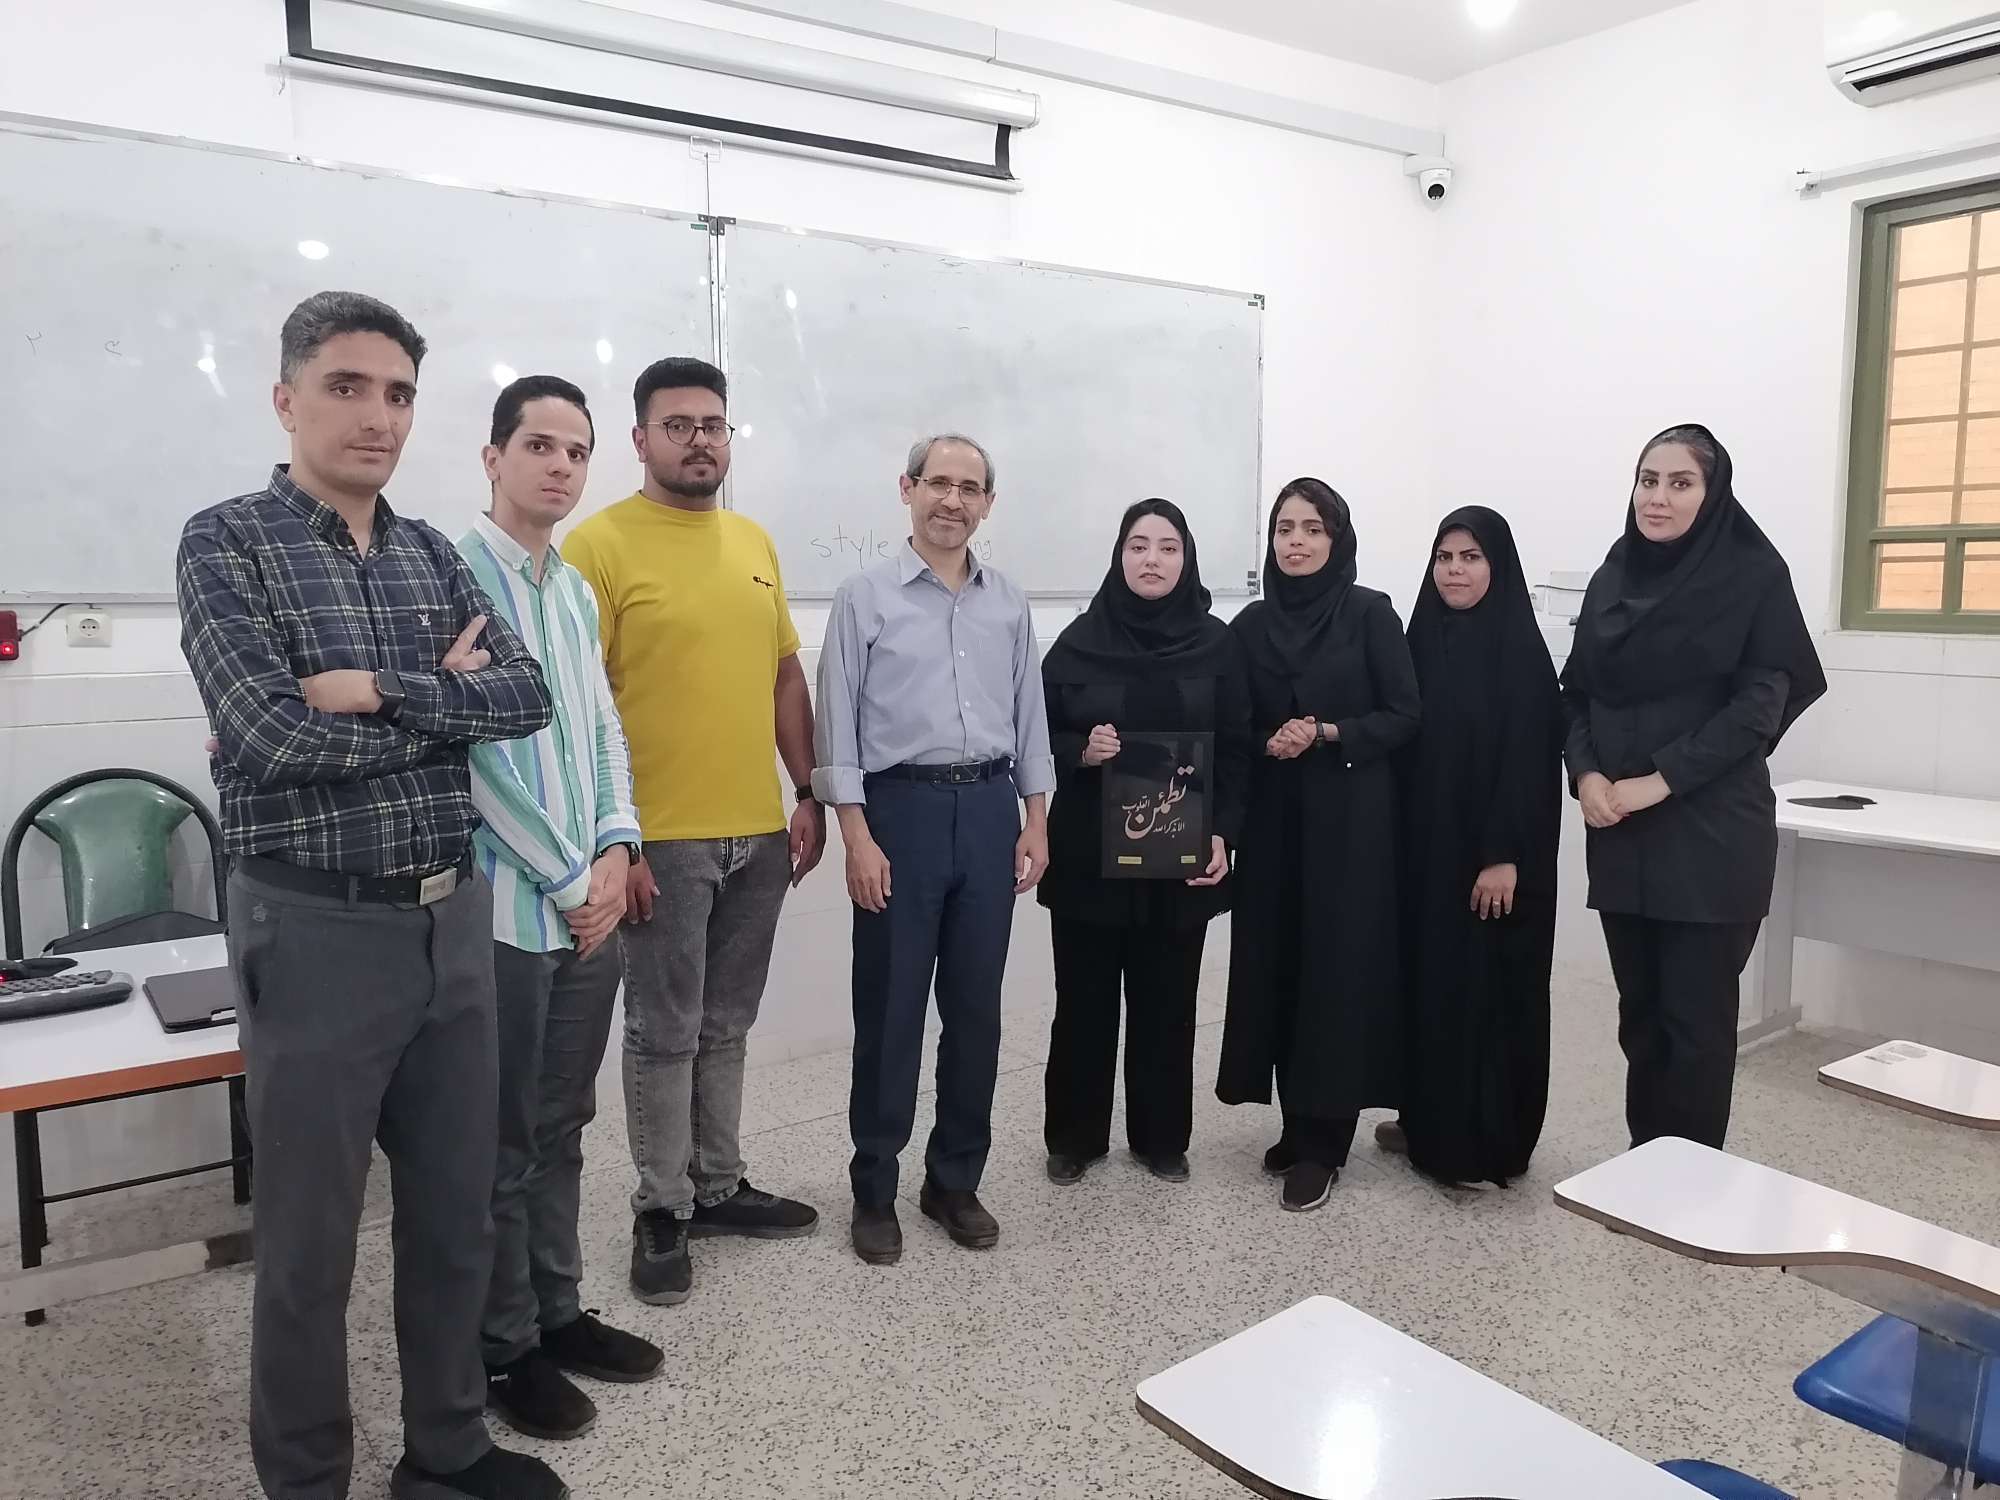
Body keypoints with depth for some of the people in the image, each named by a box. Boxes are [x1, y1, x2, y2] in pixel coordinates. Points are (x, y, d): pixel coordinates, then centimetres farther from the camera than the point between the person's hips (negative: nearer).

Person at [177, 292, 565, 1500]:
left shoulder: (433, 555, 9)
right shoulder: (228, 542, -7)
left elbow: (526, 695, -4)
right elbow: (269, 733, -20)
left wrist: (378, 692, -17)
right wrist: (444, 698, -8)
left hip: (454, 921, 6)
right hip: (318, 931, -5)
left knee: (456, 1214, 17)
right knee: (311, 1240, 10)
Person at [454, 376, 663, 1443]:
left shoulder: (576, 590, 12)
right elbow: (477, 754, -16)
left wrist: (616, 849, -1)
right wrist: (570, 880, -12)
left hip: (592, 902, 7)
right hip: (508, 906, -7)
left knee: (561, 1127, 18)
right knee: (505, 1142, 6)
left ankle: (557, 1313, 32)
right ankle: (504, 1349, 22)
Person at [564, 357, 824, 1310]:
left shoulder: (754, 543, 12)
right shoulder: (600, 543, -8)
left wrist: (808, 796, 10)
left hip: (759, 833, 6)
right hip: (663, 838, -6)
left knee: (725, 1026, 17)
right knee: (663, 1034, 6)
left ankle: (719, 1185, 31)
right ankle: (661, 1211, 21)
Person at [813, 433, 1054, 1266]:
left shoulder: (1009, 602, 10)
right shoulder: (866, 596, -2)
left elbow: (1030, 716, 13)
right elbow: (839, 724, -4)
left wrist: (1036, 821, 7)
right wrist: (857, 836, -11)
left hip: (988, 808, 4)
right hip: (901, 806, -3)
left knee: (975, 1008, 9)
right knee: (890, 1009, 4)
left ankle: (956, 1181, 25)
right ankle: (874, 1190, 19)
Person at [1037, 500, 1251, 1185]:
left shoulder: (1215, 643, 1)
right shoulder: (1081, 639, -1)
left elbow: (1236, 750, 1)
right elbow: (1038, 733, 3)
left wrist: (1222, 832, -9)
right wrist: (1080, 750, -17)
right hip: (1089, 853, 0)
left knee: (1166, 999, 10)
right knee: (1085, 996, 7)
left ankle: (1162, 1137, 27)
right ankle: (1075, 1135, 24)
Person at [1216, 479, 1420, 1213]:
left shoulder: (1370, 613, -2)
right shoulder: (1251, 624, 8)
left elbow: (1404, 716, -4)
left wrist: (1330, 733, -17)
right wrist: (1269, 742, -10)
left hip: (1351, 818, -4)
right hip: (1274, 819, 4)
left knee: (1337, 968, -3)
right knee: (1277, 965, 5)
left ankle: (1321, 1143, 6)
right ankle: (1299, 1124, 21)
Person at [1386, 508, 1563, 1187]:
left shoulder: (1520, 648, -9)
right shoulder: (1423, 639, 9)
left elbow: (1530, 758, -15)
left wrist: (1505, 856, -20)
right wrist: (1403, 842, 8)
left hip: (1493, 853, -6)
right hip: (1426, 848, 6)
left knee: (1491, 990, 1)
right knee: (1429, 982, 12)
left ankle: (1490, 1145, 11)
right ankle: (1430, 1124, 25)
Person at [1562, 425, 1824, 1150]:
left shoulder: (1753, 576, -4)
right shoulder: (1610, 579, 10)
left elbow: (1760, 704, -10)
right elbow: (1575, 694, 10)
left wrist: (1659, 782, -16)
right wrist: (1587, 775, -8)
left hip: (1711, 833, -5)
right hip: (1620, 833, 5)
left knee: (1695, 1015, 1)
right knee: (1639, 1008, 12)